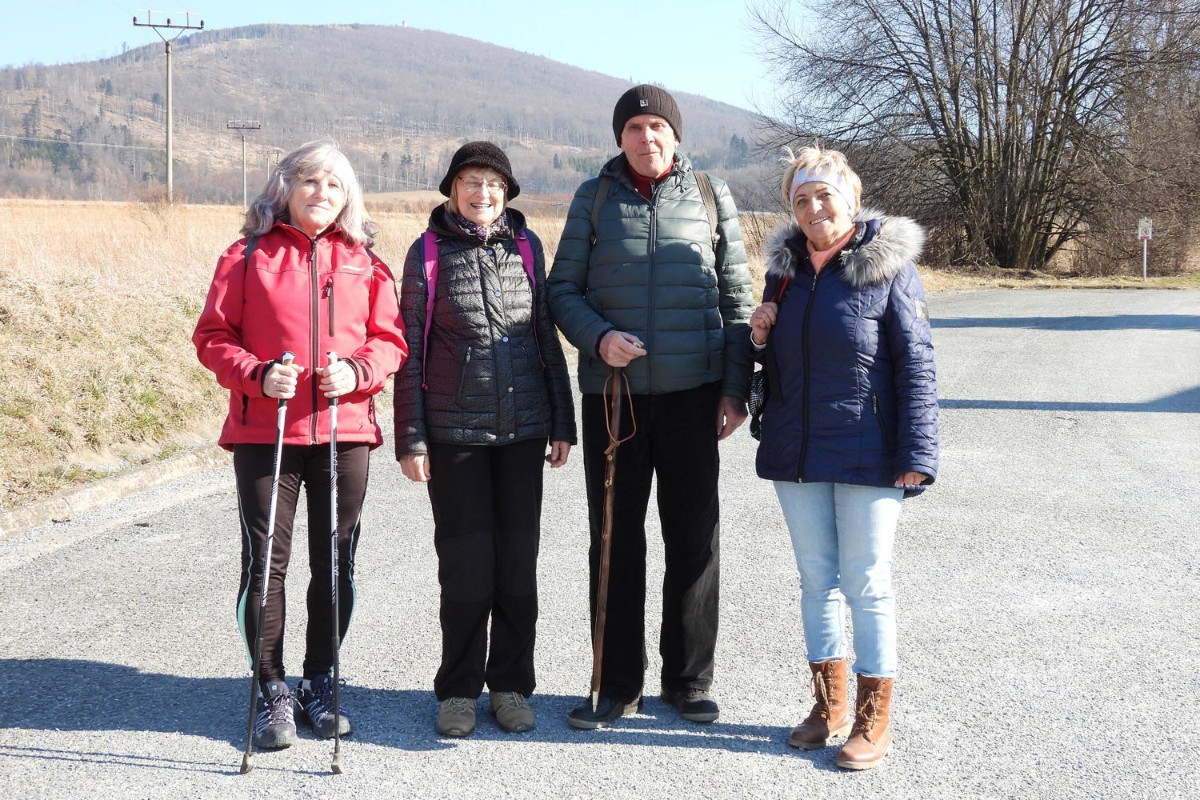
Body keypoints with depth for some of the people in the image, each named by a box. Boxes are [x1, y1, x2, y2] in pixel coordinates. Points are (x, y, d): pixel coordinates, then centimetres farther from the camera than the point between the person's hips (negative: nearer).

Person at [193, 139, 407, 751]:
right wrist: (258, 375, -16)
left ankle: (320, 682, 23)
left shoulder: (363, 262, 9)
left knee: (335, 562, 7)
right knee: (265, 562, 0)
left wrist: (358, 372, -11)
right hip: (264, 431, -2)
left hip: (344, 430, 2)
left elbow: (389, 338, 9)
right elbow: (213, 336, 1)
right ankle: (272, 691, 13)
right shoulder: (249, 256, 3)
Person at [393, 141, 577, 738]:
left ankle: (510, 685, 19)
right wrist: (410, 438, -5)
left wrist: (562, 422, 9)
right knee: (466, 565, 0)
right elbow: (411, 350, 0)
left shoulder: (526, 246, 8)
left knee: (518, 561, 6)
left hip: (523, 430, 2)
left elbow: (546, 336, 11)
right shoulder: (428, 252, 1)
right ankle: (458, 691, 16)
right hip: (454, 433, -2)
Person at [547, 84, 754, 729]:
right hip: (612, 392, 0)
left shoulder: (711, 196, 6)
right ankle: (617, 685, 17)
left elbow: (737, 298, 8)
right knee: (616, 538, 5)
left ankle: (689, 680, 19)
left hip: (693, 392, 0)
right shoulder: (595, 197, 6)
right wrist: (598, 337, -13)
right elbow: (563, 289, 7)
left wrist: (736, 386, 1)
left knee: (694, 537, 4)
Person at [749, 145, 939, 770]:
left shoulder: (888, 267, -8)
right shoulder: (785, 268, 9)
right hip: (795, 453, 6)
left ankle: (873, 719, 14)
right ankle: (829, 705, 26)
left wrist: (916, 455, -15)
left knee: (866, 584, 1)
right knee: (816, 579, 13)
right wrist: (761, 337, -2)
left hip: (866, 455, -5)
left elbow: (916, 367, -10)